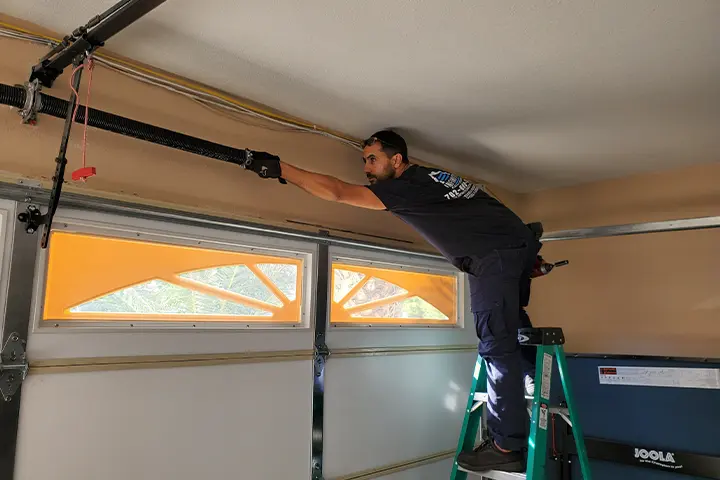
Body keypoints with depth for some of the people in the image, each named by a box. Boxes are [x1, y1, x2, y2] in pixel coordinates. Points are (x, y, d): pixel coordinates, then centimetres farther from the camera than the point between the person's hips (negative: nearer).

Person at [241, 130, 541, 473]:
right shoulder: (429, 177, 14)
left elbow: (338, 192, -19)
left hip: (497, 256, -10)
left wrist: (279, 168, -16)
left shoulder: (409, 187, -14)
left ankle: (507, 446, -4)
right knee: (509, 333, 22)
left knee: (497, 344, -9)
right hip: (517, 248, 10)